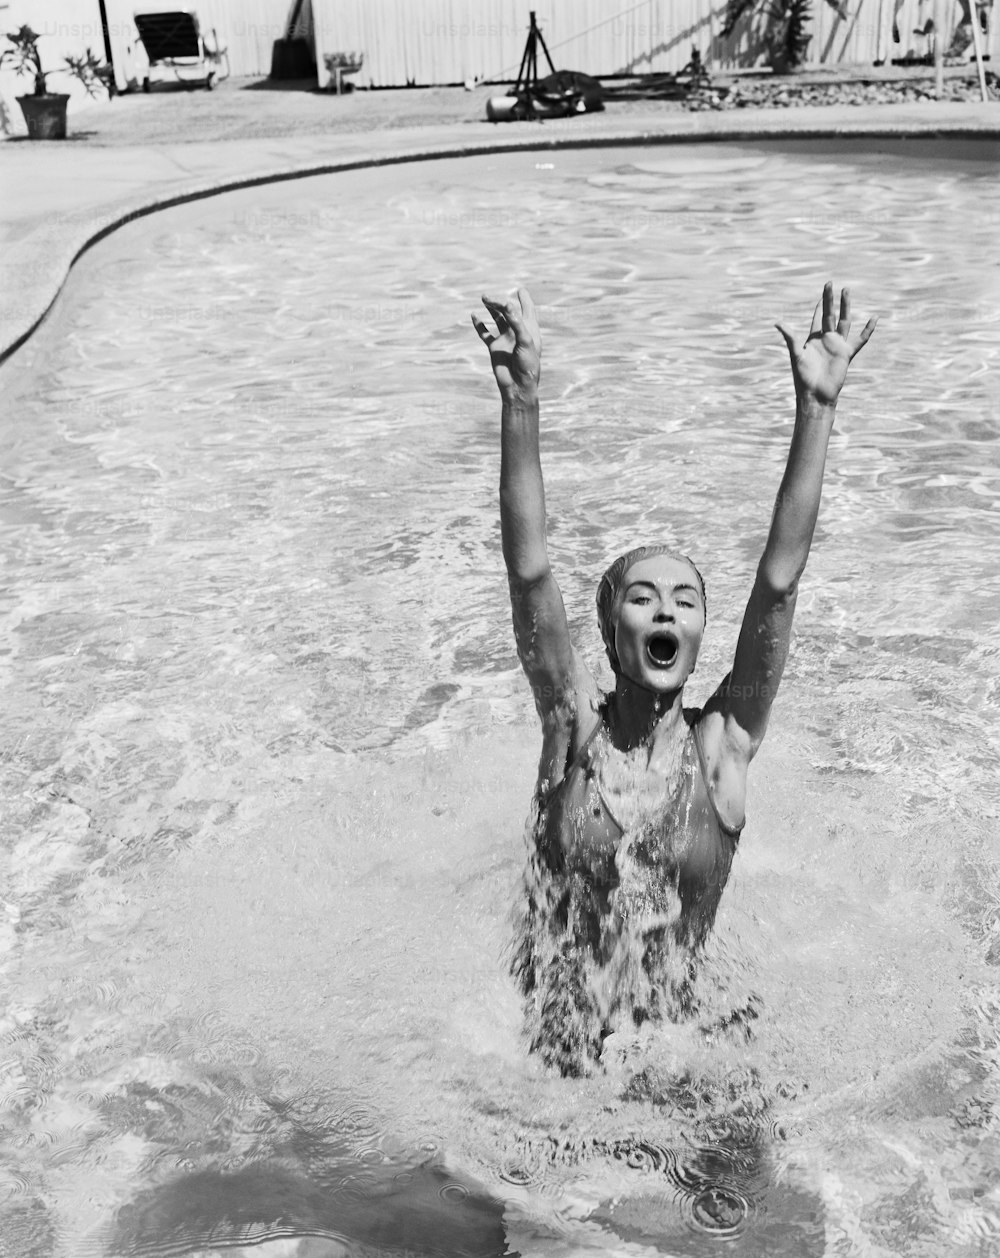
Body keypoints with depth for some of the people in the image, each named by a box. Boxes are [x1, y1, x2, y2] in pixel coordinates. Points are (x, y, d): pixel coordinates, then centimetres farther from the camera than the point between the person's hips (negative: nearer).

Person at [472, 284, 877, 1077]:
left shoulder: (722, 744, -8)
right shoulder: (574, 728, -8)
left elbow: (780, 577, -15)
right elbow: (529, 570, -18)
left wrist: (817, 408, -20)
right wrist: (522, 401, -27)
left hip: (680, 1029, 1)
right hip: (551, 1035, 0)